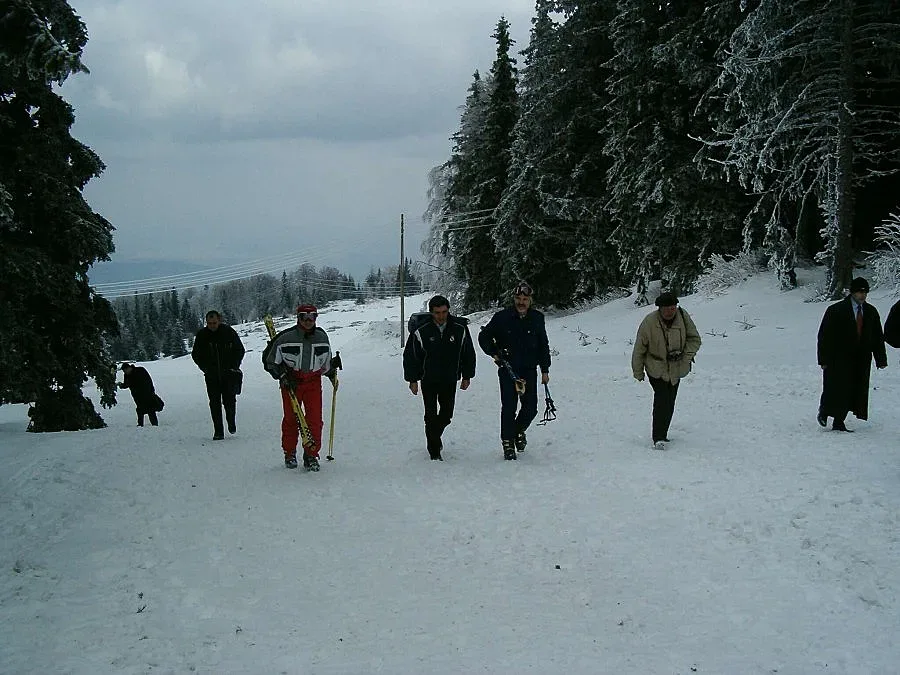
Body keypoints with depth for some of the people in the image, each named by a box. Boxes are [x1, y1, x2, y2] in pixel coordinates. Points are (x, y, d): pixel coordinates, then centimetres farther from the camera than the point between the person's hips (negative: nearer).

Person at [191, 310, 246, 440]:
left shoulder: (229, 332, -4)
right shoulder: (201, 335, -1)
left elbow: (240, 350, 7)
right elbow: (196, 354, 10)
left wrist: (234, 366, -4)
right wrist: (205, 368, -3)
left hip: (229, 374, -1)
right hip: (212, 376, 1)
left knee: (229, 400, -7)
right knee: (215, 403, -1)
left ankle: (231, 422, 22)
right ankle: (218, 432, 5)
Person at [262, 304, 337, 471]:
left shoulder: (321, 337, 4)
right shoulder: (286, 338, -10)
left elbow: (326, 361, 23)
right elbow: (271, 360, -2)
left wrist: (331, 373, 17)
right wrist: (283, 376, -10)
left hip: (313, 382, 2)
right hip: (290, 382, -2)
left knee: (315, 419, -7)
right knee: (291, 418, 4)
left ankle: (311, 455, 3)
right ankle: (289, 454, 20)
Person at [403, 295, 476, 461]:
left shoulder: (460, 329, -7)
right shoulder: (421, 331, -13)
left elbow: (468, 354, 5)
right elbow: (410, 356, -4)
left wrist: (467, 376, 7)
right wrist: (412, 380, -4)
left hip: (450, 380, 2)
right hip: (428, 380, -2)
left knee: (447, 413, 9)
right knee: (431, 416, -1)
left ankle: (435, 436, 37)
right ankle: (434, 452, 8)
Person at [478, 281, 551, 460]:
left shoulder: (537, 318, 5)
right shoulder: (502, 317, -3)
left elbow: (543, 345, 13)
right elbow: (484, 337, 6)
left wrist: (545, 370, 12)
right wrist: (493, 352, -9)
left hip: (529, 370, 2)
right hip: (508, 370, -2)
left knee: (530, 408, 1)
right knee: (509, 408, -4)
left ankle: (519, 430, 32)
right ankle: (508, 444, 8)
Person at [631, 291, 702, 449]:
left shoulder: (683, 318, -9)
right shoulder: (649, 322, -18)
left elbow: (695, 339, 3)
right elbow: (639, 349, -8)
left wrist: (685, 355, -13)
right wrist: (638, 371, -2)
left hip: (676, 369, 4)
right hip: (656, 368, -4)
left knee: (669, 403, 10)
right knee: (662, 400, -17)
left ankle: (662, 434, 25)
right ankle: (658, 438, -15)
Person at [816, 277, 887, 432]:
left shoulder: (871, 312, 9)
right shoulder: (836, 310, -5)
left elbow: (878, 337, 14)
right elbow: (825, 336, -6)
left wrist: (881, 359, 7)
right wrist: (824, 360, -11)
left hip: (861, 360, 4)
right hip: (838, 359, -4)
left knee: (854, 392, 1)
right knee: (836, 389, -4)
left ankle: (838, 422, 9)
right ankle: (823, 413, 22)